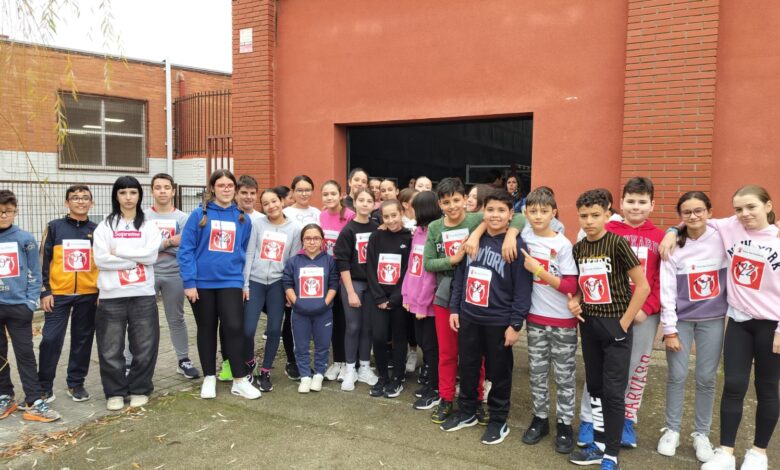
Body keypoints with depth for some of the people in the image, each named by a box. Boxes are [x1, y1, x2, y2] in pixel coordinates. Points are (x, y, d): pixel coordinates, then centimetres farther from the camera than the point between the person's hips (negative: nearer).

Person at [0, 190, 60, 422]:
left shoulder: (25, 239, -1)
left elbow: (34, 273, 1)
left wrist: (31, 302, -7)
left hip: (19, 307, -2)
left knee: (25, 355, 3)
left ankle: (34, 402, 6)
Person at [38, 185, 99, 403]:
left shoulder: (97, 230, 6)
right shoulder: (54, 227, 1)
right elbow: (43, 260, 0)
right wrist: (45, 291, -5)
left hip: (88, 295, 2)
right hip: (58, 294, -2)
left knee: (83, 340, 8)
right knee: (51, 339, -2)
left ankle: (76, 383, 20)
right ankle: (44, 386, 12)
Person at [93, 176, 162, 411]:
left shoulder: (149, 226, 7)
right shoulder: (105, 226, 6)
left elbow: (151, 256, -8)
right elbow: (100, 259, -7)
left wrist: (118, 251, -8)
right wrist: (135, 259, -9)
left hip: (143, 295, 0)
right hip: (111, 296, 0)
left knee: (144, 345, 4)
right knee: (111, 348, 5)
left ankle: (139, 389, 20)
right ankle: (115, 392, 20)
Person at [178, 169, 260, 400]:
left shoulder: (243, 219, 4)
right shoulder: (199, 214, -4)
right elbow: (185, 249, -6)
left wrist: (244, 282, 8)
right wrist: (189, 282, -11)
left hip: (231, 282, 1)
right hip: (202, 282, -1)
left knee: (235, 328, -7)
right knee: (207, 330, 11)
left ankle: (240, 381, 6)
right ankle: (209, 378, 25)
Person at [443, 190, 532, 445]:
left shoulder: (517, 246, -10)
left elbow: (522, 289, -11)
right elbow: (460, 276, 10)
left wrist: (515, 324, -14)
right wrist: (454, 308, 6)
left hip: (498, 322, -4)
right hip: (468, 318, 5)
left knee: (498, 372, 9)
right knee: (467, 367, 16)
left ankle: (498, 420, 26)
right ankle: (467, 412, 34)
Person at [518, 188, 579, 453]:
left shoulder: (563, 244, -12)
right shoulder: (524, 237, -2)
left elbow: (571, 286, -14)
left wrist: (539, 270, -19)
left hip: (563, 320, -3)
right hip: (535, 317, 3)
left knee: (564, 375, 8)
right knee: (537, 372, 13)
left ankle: (564, 424, 21)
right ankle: (540, 418, 28)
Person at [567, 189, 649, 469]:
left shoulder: (617, 243, -14)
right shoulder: (578, 248, 4)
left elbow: (643, 286, -14)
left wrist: (624, 322, -13)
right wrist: (574, 302, -3)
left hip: (615, 326, -6)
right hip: (589, 325, 6)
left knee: (613, 391, -1)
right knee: (595, 387, 13)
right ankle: (599, 445, 26)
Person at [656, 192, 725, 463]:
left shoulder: (722, 239, -5)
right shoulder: (674, 247, -7)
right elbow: (667, 291, -6)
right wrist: (669, 329, -8)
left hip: (713, 320, 1)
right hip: (681, 319, 0)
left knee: (706, 378, 7)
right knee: (677, 376, 5)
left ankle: (701, 434, 23)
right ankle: (671, 430, 21)